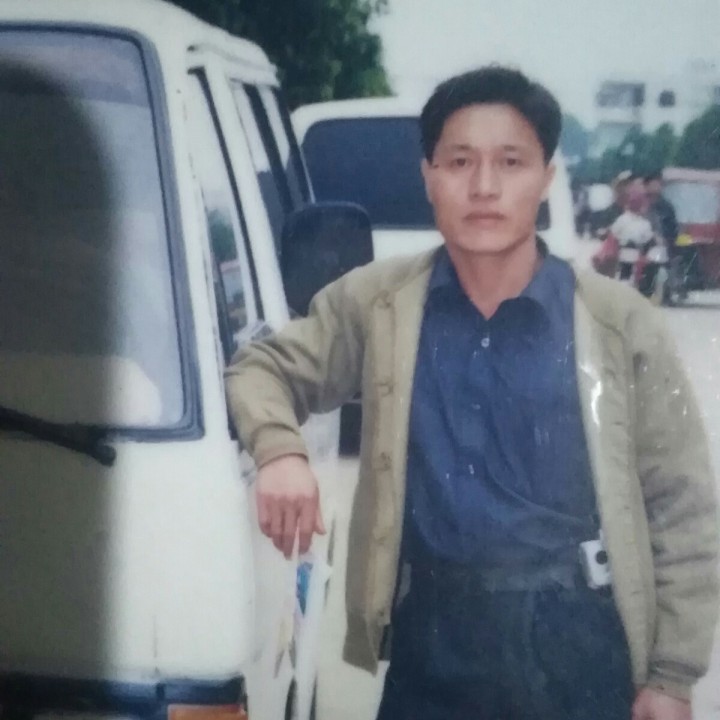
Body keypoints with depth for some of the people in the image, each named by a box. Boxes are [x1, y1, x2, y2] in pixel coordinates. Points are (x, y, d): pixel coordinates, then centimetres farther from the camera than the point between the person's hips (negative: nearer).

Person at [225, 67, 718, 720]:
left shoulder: (619, 323, -3)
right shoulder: (375, 303, 1)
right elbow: (263, 368, 11)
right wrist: (280, 452, -11)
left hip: (582, 645, -1)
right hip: (432, 640, 1)